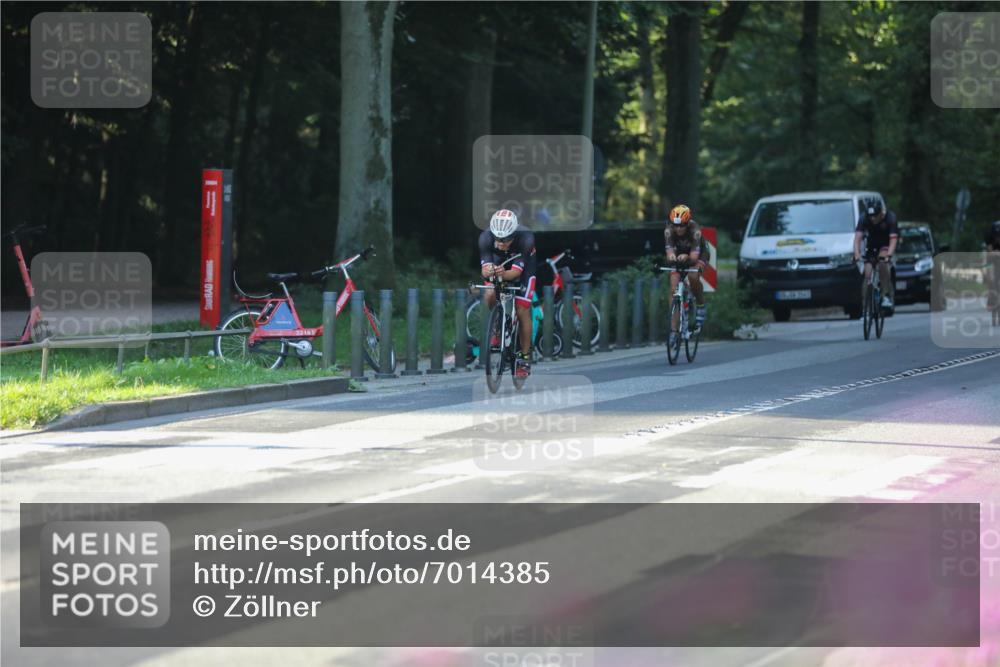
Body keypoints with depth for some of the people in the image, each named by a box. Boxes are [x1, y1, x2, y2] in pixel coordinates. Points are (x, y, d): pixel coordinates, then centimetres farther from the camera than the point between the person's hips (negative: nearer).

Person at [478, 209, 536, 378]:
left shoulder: (525, 238, -39)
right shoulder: (486, 238, -33)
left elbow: (516, 271, -39)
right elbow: (486, 267, -34)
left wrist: (503, 274, -61)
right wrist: (488, 272, -58)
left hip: (523, 267, -2)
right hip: (499, 264, 2)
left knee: (522, 311, -10)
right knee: (490, 296, -23)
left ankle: (525, 357, 1)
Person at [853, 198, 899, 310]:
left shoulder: (890, 218, -28)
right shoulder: (864, 218, -22)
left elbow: (893, 239, -35)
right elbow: (857, 237, -28)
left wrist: (889, 255, -51)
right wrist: (857, 254, -45)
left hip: (885, 245, -3)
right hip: (871, 245, 3)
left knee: (883, 263, -32)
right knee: (867, 274, -11)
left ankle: (887, 295, -25)